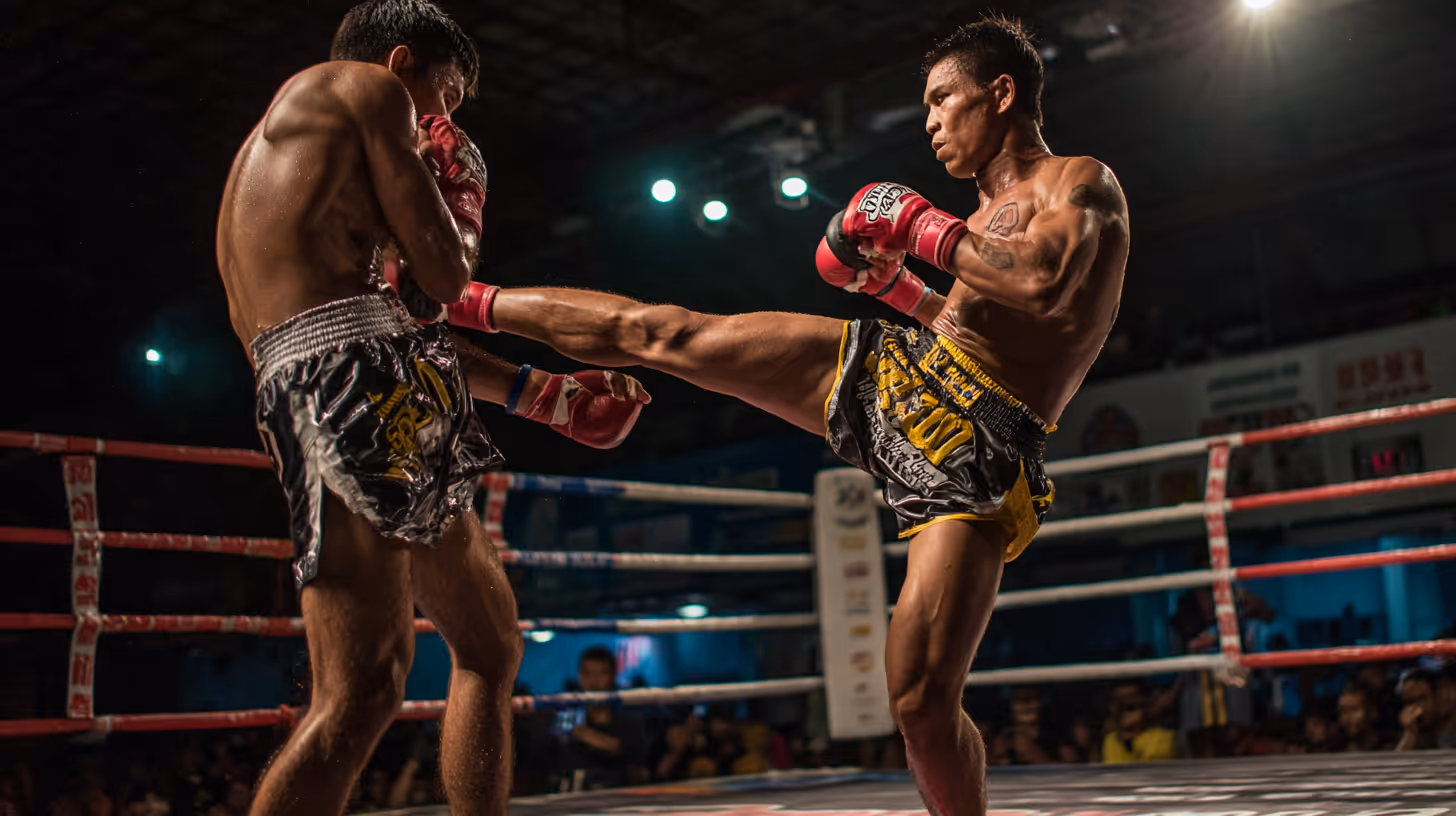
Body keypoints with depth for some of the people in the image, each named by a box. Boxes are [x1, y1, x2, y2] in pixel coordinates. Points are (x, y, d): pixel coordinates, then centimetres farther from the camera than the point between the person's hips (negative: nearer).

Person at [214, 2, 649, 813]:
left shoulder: (273, 147, 34)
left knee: (492, 647, 12)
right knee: (364, 691, -16)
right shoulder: (367, 87, 8)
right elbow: (443, 276, -2)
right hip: (359, 378, -9)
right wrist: (460, 191, 20)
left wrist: (543, 395, 28)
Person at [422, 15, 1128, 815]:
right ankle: (461, 301, 22)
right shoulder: (993, 208, 20)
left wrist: (923, 226, -16)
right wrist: (896, 284, 20)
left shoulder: (1082, 182, -4)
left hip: (976, 446, -7)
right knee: (660, 334, 6)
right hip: (892, 368, 7)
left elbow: (1045, 286, -26)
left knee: (922, 702, -16)